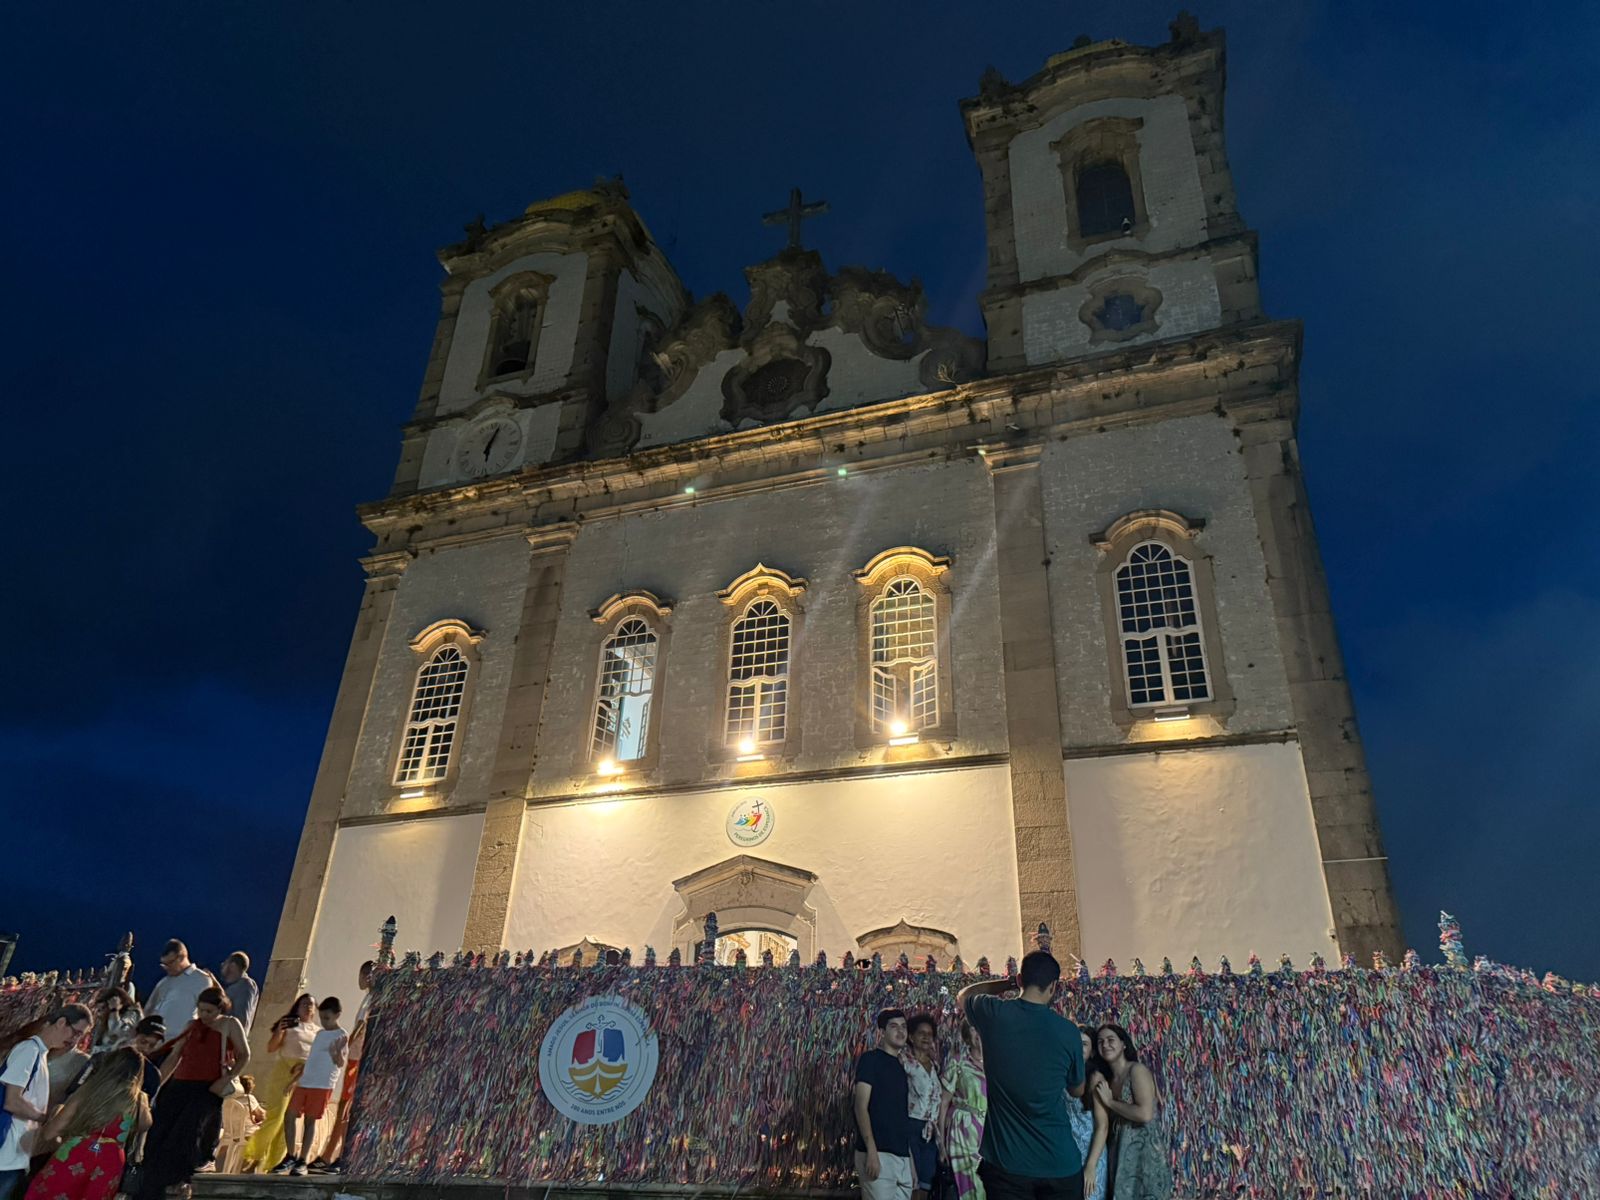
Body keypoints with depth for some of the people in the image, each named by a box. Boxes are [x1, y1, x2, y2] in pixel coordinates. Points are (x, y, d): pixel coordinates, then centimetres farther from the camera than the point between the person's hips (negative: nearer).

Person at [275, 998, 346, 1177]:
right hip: (304, 1082, 7)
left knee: (310, 1120, -3)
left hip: (322, 1085, -7)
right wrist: (298, 1074, 24)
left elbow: (341, 1064, -17)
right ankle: (291, 1157, 13)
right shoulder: (320, 1033, 14)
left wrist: (337, 1052, -38)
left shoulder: (342, 1036, -9)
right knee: (290, 1116, 3)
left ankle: (303, 1161, 5)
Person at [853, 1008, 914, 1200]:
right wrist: (871, 1151, -19)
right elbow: (861, 1106, -10)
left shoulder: (902, 1068, 19)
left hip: (903, 1156, 7)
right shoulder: (871, 1059, -2)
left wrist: (911, 1159, 15)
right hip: (879, 1153, -7)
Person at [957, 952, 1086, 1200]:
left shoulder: (994, 1013, -8)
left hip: (1006, 1162, -1)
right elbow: (1078, 1090, 13)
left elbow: (963, 995, 17)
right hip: (1060, 1164, 1)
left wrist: (1009, 983, 18)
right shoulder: (1068, 1031, -6)